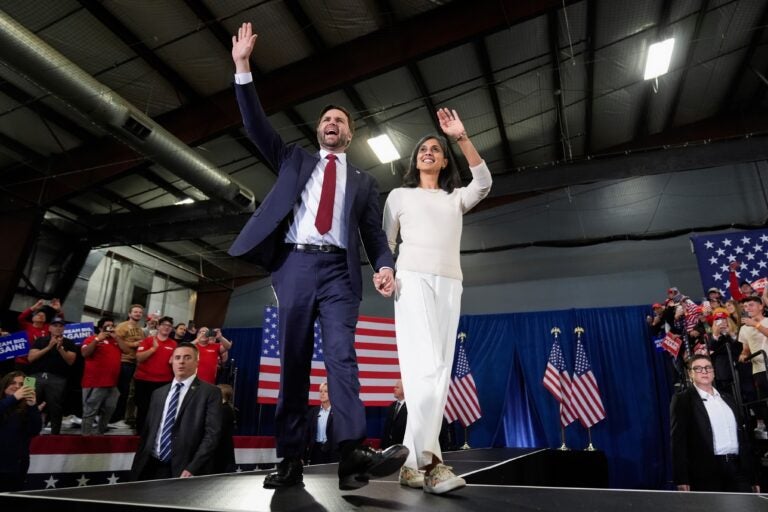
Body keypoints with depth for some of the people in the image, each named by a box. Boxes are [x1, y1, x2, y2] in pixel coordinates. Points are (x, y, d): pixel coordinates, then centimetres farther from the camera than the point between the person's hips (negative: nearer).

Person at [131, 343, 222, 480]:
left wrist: (192, 469, -19)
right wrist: (138, 465, 9)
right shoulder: (158, 393, 14)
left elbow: (212, 433, -12)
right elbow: (148, 431, 16)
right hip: (152, 467, 5)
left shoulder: (210, 392, -6)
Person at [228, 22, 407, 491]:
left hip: (338, 271, -1)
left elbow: (375, 233, 11)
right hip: (295, 265, 1)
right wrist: (243, 68, 5)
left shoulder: (364, 182, 20)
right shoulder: (295, 158, 23)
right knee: (293, 360, -1)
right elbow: (258, 126, 13)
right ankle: (292, 458, 2)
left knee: (342, 356, -14)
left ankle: (353, 454, -19)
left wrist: (385, 266, -8)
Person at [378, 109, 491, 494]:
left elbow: (484, 183, 4)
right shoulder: (400, 195, 19)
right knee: (425, 365, -21)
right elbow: (385, 241, 13)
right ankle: (428, 459, -24)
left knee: (440, 369, -5)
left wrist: (461, 137, -1)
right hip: (413, 280, -3)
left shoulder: (456, 198, 24)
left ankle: (414, 459, -2)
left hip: (450, 284, 4)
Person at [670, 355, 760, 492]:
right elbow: (678, 440, -6)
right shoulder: (682, 399, 0)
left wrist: (753, 478, 15)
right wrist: (682, 480, -13)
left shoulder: (728, 399, 18)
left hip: (738, 468, 5)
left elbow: (743, 437, 19)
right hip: (706, 471, -5)